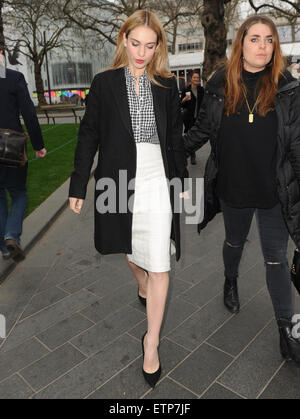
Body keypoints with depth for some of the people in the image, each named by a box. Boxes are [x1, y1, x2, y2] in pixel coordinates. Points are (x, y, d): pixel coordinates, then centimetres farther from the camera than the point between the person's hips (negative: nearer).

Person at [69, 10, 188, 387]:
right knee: (130, 249, 18)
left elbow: (176, 137, 11)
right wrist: (78, 186, -2)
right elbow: (88, 136, 0)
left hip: (157, 180, 0)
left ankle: (152, 341, 13)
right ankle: (143, 286, 52)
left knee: (158, 263, -2)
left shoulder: (167, 85, 5)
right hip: (118, 179, 0)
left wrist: (182, 180, 12)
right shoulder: (105, 83, 1)